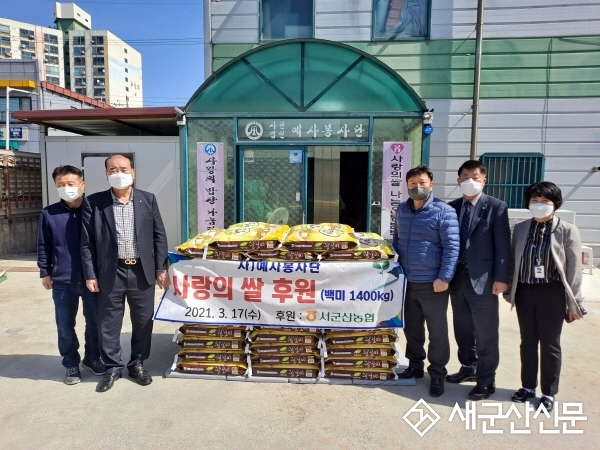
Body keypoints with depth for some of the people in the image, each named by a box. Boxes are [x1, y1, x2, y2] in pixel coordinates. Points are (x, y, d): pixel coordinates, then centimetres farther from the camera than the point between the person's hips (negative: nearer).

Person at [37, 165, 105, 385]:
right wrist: (45, 272, 5)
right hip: (62, 281, 0)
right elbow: (43, 246, 6)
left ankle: (92, 358, 33)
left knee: (95, 322, 12)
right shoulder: (49, 213, -2)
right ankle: (71, 364, 29)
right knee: (65, 326, 11)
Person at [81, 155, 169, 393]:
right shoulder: (94, 203, -1)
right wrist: (90, 274, -3)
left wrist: (160, 269, 1)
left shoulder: (148, 199, 2)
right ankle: (112, 367, 28)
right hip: (110, 273, -1)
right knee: (108, 323, 9)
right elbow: (87, 242, 1)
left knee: (143, 321, 11)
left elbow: (159, 236, 4)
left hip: (142, 271, 1)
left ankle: (137, 364, 30)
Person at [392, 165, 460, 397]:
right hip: (407, 282, 5)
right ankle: (415, 365, 35)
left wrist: (444, 277, -17)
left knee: (437, 331, 8)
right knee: (411, 328, 17)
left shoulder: (444, 211, -9)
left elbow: (452, 246, -12)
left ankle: (437, 374, 23)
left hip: (432, 283, -5)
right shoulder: (402, 210, 8)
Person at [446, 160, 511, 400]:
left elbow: (503, 245, -8)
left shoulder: (496, 207, -5)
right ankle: (468, 367, 36)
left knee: (485, 333, 5)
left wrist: (501, 278, -12)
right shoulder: (452, 207, 7)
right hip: (457, 277, 5)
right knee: (462, 328, 18)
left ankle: (486, 381, 19)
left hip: (482, 279, -5)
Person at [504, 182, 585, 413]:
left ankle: (548, 393, 26)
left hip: (552, 293, -3)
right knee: (528, 342, 14)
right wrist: (510, 290, 9)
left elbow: (574, 270, -4)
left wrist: (573, 302, -4)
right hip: (525, 291, 3)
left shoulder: (567, 231, -5)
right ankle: (528, 386, 31)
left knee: (550, 344, 9)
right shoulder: (520, 228, 5)